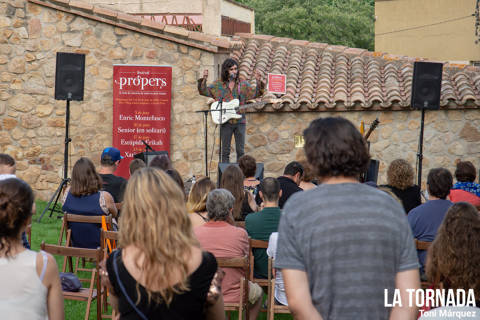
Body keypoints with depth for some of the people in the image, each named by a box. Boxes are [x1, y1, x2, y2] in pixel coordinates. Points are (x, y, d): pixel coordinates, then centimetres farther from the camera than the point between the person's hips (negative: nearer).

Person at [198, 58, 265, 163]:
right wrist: (204, 80, -16)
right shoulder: (218, 85, 5)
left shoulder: (243, 84, 7)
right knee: (225, 151, 4)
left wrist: (258, 81, -16)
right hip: (225, 122, -1)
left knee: (240, 151, 3)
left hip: (240, 121, 1)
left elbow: (255, 93, 1)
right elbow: (204, 91, 1)